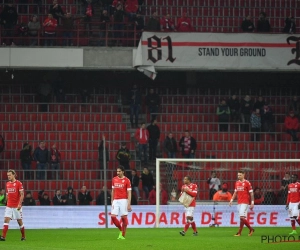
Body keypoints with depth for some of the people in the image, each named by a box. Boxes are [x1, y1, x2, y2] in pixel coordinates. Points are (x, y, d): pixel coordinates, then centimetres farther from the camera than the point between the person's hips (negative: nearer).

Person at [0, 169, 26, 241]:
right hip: (9, 206, 5)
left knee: (20, 221, 4)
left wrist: (20, 204, -19)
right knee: (6, 220, -9)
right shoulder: (8, 184, 10)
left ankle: (23, 236, 20)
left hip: (17, 207, -5)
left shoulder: (19, 183, -7)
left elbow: (22, 195, -11)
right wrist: (7, 203, 15)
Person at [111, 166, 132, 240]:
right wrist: (112, 201, 13)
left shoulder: (126, 180, -3)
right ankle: (121, 230, 13)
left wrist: (129, 204, -11)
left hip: (123, 200, -4)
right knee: (113, 216, -8)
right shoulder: (114, 179, 10)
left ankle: (123, 235, 4)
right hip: (115, 200, 4)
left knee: (124, 217, -4)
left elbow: (129, 193, -5)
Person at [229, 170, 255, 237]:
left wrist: (252, 203, -8)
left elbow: (251, 193, -5)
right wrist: (231, 200, 11)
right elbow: (235, 192, 21)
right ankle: (250, 229, 22)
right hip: (239, 203, 7)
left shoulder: (247, 183, -6)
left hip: (245, 203, -7)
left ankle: (239, 232, -13)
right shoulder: (237, 183, 12)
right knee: (243, 218, 7)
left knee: (242, 217, -14)